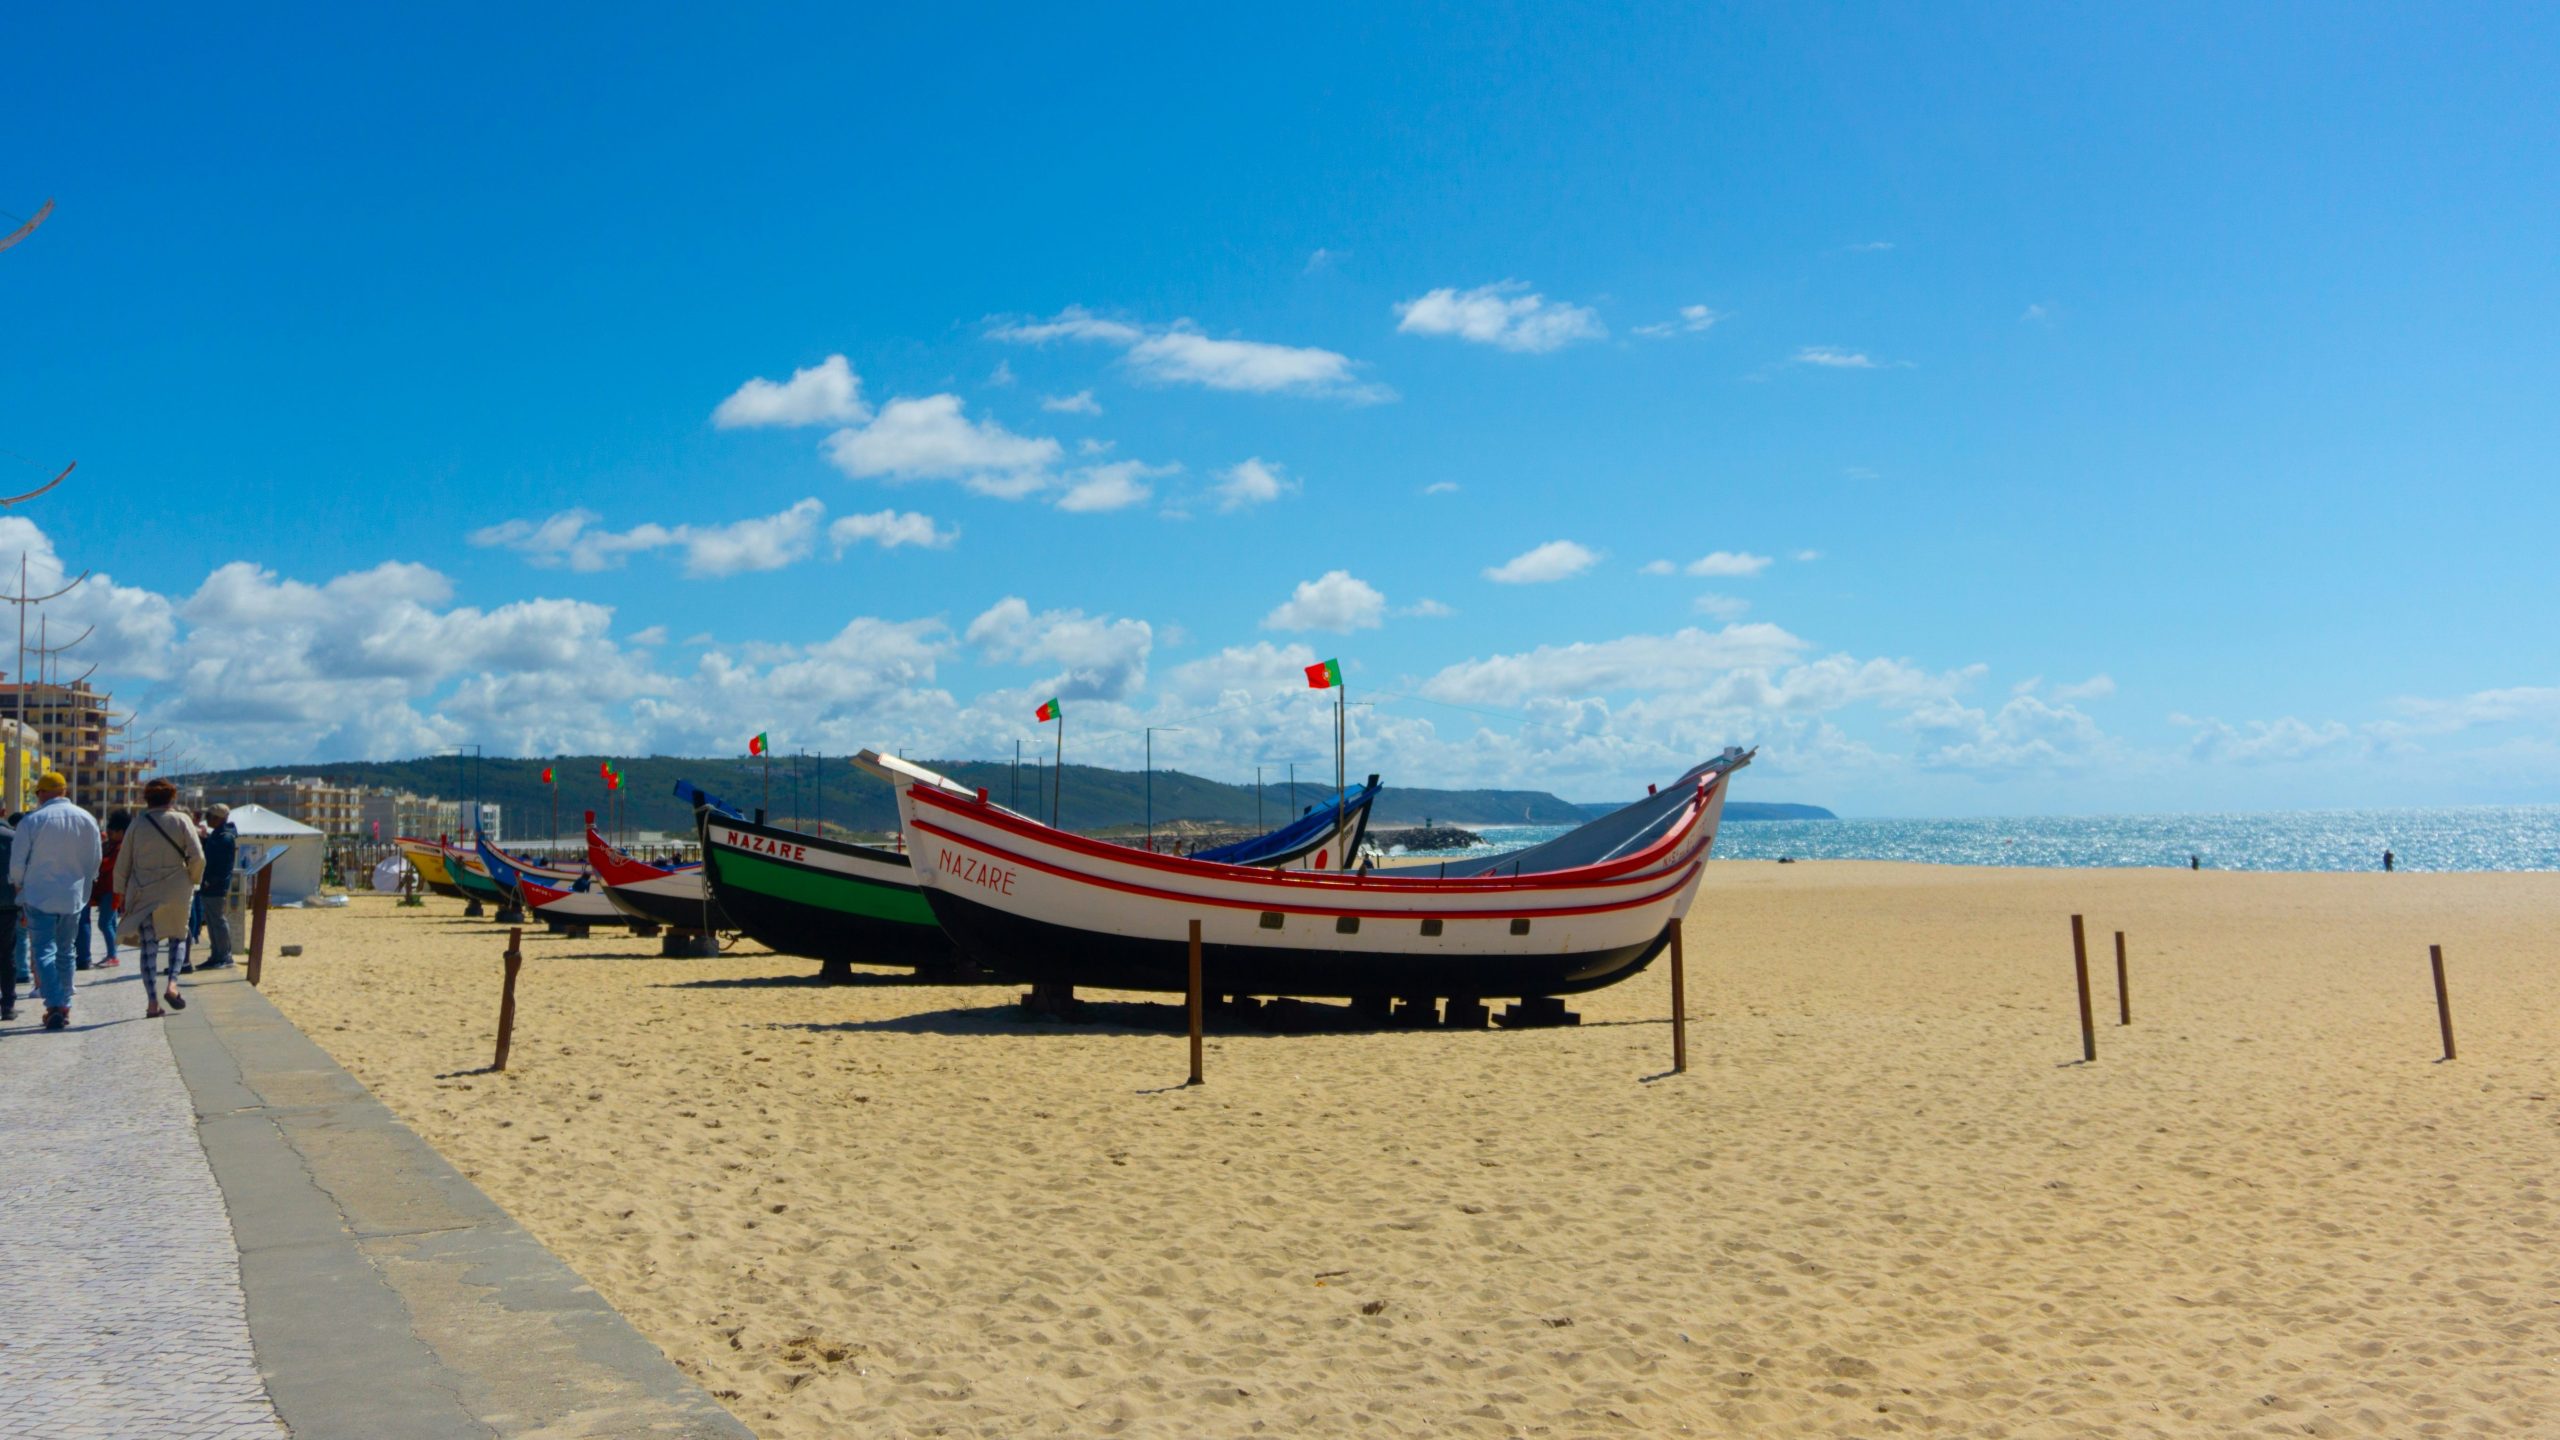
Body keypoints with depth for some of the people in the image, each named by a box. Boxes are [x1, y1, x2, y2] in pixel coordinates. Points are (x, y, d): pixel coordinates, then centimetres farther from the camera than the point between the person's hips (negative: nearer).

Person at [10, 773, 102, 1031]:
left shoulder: (31, 821, -10)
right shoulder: (87, 819, 2)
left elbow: (17, 863, -7)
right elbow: (94, 862, 8)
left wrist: (20, 888, 11)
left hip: (39, 897, -4)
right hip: (73, 898, 4)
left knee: (44, 951, -1)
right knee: (65, 952, 15)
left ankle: (54, 1005, -14)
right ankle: (64, 1006, 18)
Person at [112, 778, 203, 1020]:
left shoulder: (138, 823, 5)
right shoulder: (181, 819, 0)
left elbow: (122, 863, 7)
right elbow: (197, 857, -8)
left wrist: (121, 892, 15)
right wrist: (192, 881, 7)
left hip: (143, 891, 1)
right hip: (176, 891, -1)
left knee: (148, 946, 3)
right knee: (178, 937, 17)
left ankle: (152, 1001, -3)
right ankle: (172, 984, -5)